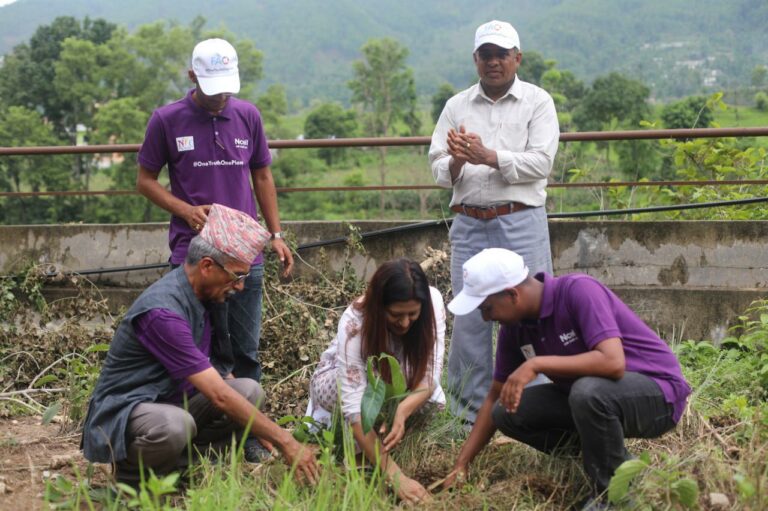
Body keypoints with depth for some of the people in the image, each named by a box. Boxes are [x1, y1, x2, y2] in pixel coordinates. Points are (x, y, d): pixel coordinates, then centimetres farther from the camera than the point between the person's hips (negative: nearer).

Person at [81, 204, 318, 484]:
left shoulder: (201, 297, 2)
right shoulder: (163, 311, -27)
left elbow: (217, 373, 16)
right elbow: (218, 395, -28)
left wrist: (260, 428, 11)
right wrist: (285, 441, -25)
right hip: (122, 413, -8)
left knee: (250, 391, -8)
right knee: (175, 425, -39)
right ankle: (131, 475, -9)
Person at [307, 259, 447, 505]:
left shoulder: (432, 301, -30)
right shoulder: (354, 322, -39)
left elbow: (430, 374, -28)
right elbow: (355, 407, -44)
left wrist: (402, 411, -50)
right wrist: (396, 476, -51)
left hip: (394, 383, 4)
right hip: (339, 378, -3)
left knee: (431, 398, -29)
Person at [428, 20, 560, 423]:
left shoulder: (538, 102, 4)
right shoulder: (457, 106, 12)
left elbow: (541, 163, -9)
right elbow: (439, 171, 6)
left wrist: (488, 157, -19)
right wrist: (455, 163, -17)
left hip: (522, 223, -3)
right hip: (469, 225, 3)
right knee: (468, 319, 5)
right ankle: (470, 415, 15)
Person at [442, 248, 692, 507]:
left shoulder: (578, 291, -25)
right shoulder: (513, 327, -4)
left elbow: (613, 363, -38)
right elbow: (496, 397, 7)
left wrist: (536, 364, -34)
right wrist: (461, 464, 3)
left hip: (658, 391, -7)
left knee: (587, 391, -38)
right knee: (508, 413, -5)